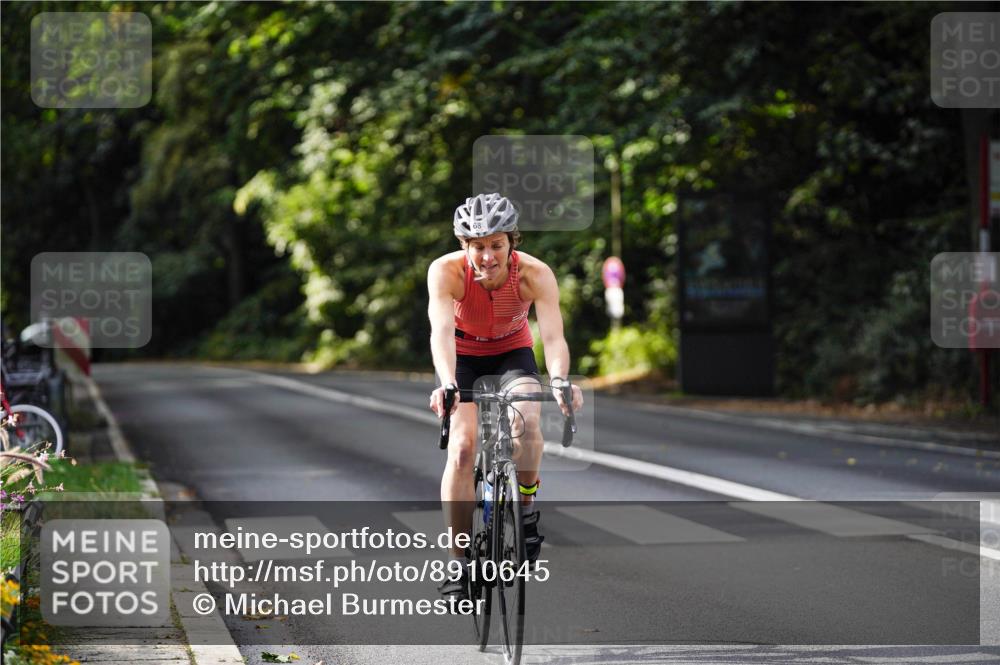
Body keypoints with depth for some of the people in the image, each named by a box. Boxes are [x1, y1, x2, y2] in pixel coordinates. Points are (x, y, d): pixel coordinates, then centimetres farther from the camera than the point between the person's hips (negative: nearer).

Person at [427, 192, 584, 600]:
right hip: (463, 356, 0)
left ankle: (526, 508, -5)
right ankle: (460, 564, -11)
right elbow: (441, 331, -41)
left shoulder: (535, 275, -29)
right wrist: (447, 384, -59)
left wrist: (559, 381, -57)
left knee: (526, 420, -30)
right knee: (462, 447, -18)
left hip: (512, 353, 0)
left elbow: (553, 336, -37)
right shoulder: (446, 271, -30)